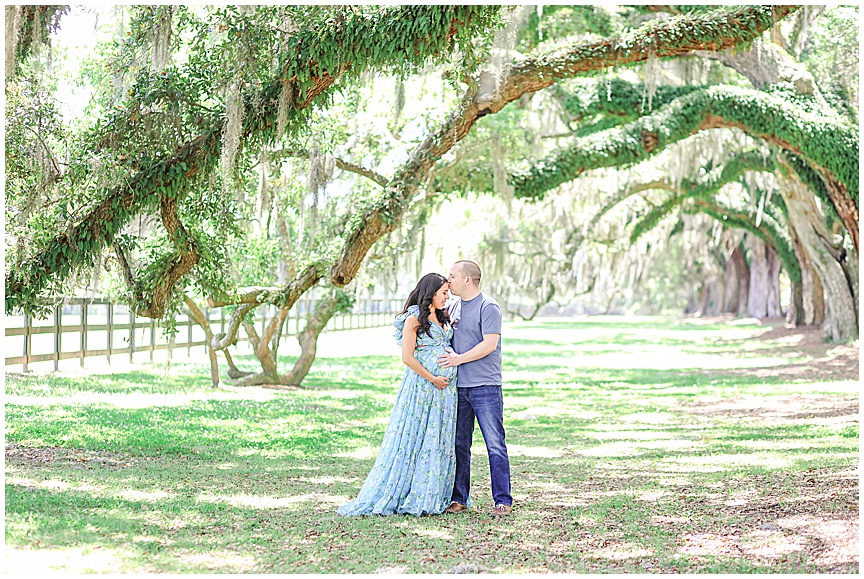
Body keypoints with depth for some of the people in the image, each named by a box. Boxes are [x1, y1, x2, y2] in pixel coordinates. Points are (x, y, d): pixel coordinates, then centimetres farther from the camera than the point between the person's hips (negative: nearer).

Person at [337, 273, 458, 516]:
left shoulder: (443, 318, 16)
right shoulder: (414, 319, -7)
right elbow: (408, 357, -13)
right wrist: (433, 379, -13)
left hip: (445, 387, 8)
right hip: (421, 384, -7)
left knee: (440, 440, 8)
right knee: (413, 440, -5)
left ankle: (433, 497, 14)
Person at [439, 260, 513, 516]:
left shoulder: (488, 307, -7)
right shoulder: (453, 307, 16)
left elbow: (490, 344, -15)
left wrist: (459, 359, -15)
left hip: (486, 387, -7)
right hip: (458, 387, 7)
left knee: (495, 445, -4)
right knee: (458, 444, 8)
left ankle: (503, 500, 0)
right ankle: (459, 498, 15)